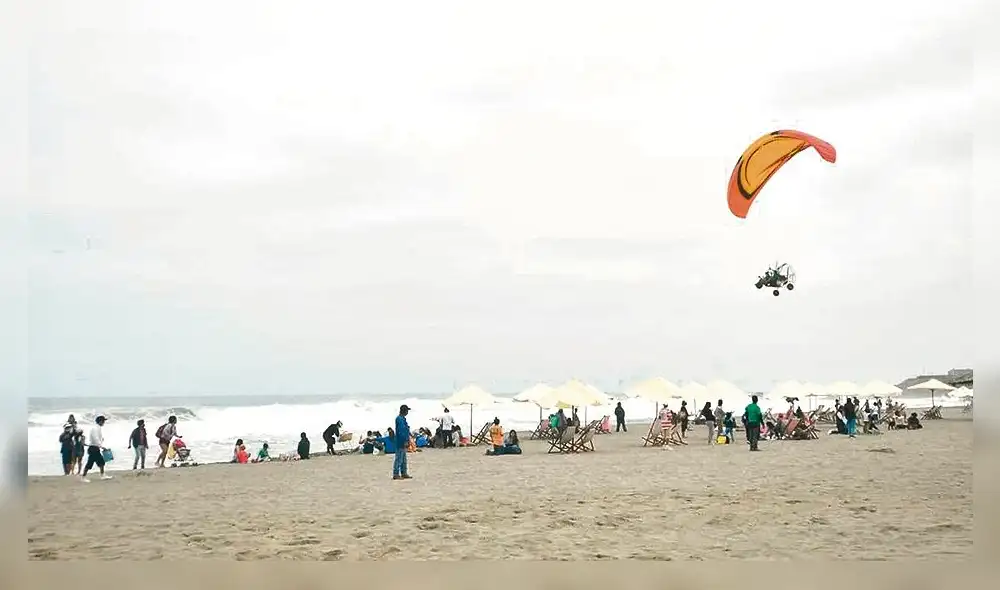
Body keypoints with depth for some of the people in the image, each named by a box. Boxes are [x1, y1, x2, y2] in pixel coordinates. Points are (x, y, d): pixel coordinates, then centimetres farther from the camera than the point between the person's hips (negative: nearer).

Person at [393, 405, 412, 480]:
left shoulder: (402, 418, 16)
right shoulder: (399, 419, -16)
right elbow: (401, 431, -22)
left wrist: (408, 440, 21)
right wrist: (405, 441, -23)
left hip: (403, 442, 11)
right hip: (401, 442, -11)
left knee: (403, 459, 15)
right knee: (399, 458, -7)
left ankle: (404, 473, 21)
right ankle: (396, 474, -4)